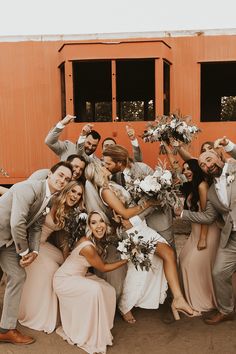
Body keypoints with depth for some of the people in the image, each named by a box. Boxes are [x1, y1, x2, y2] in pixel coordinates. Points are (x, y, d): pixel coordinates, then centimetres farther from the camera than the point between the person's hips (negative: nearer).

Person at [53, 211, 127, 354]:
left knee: (109, 291, -7)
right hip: (64, 280, -8)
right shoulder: (88, 247, -29)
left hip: (79, 276, 8)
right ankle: (87, 337, -13)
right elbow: (103, 267, -16)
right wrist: (126, 260, -8)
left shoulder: (98, 240, -6)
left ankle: (100, 330, 10)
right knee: (94, 289, -29)